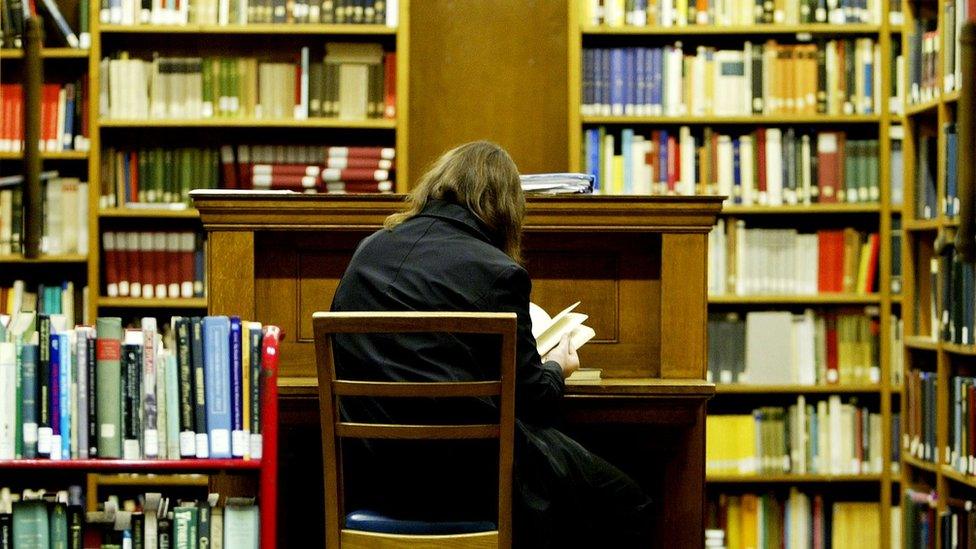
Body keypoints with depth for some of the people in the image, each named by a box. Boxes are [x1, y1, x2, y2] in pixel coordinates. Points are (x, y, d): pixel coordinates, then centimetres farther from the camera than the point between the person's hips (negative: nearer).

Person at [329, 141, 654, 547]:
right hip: (459, 475, -7)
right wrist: (555, 368, 19)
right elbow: (528, 399, -4)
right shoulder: (498, 272, -9)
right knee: (628, 509, 11)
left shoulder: (369, 250, 10)